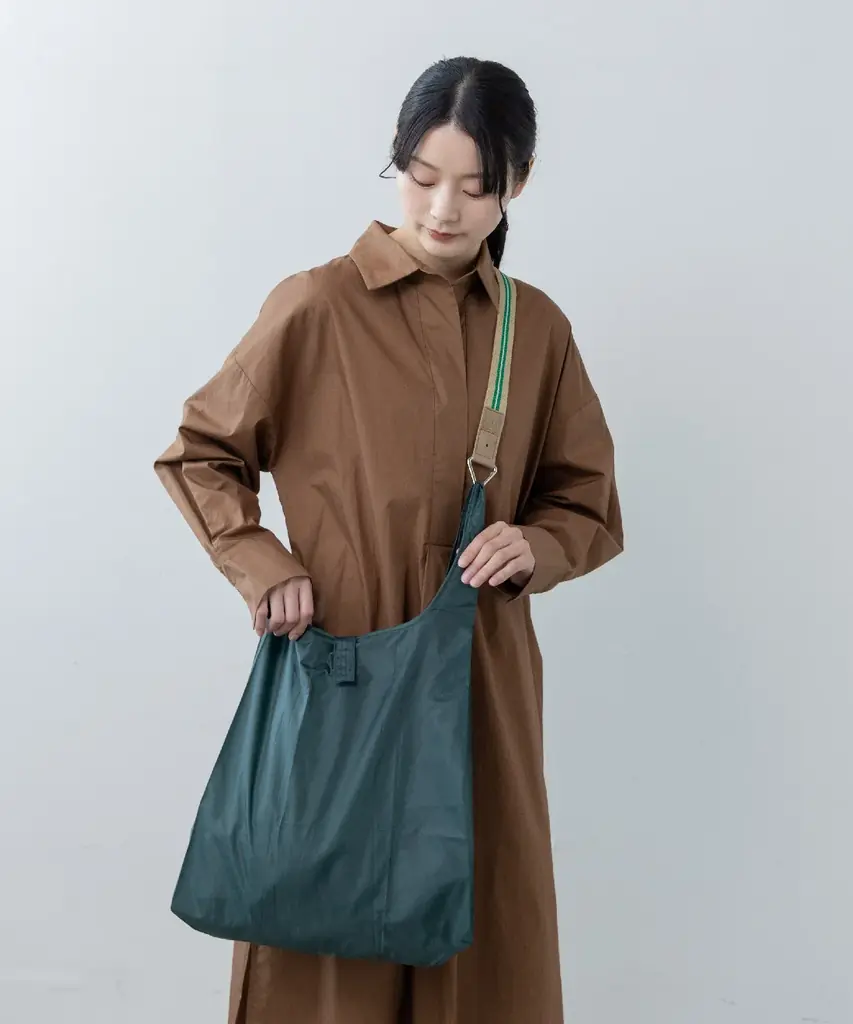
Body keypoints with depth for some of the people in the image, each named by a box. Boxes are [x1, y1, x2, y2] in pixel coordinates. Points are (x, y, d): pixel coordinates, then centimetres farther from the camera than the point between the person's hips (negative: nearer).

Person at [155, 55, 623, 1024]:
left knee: (481, 942, 12)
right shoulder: (316, 306, -6)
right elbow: (197, 454, 4)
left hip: (482, 690, 4)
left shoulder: (538, 329, 5)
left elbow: (589, 504, 13)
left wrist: (535, 547, -8)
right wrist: (263, 567, -11)